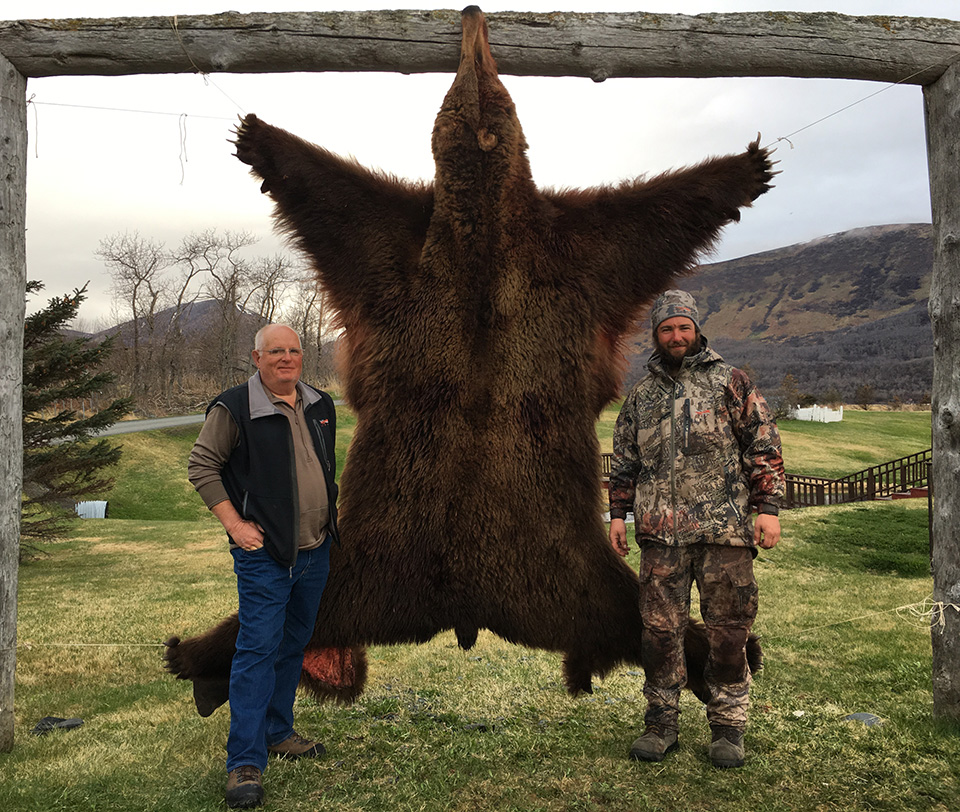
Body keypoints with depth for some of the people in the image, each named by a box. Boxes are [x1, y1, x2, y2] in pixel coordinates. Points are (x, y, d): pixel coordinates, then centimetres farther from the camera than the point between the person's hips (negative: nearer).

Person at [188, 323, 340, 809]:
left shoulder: (321, 406, 10)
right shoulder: (234, 408, -10)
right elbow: (201, 466, -6)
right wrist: (234, 522, -12)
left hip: (316, 550, 7)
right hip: (264, 553, -6)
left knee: (294, 645, 16)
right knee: (257, 649, -6)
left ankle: (277, 733, 33)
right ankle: (245, 762, 4)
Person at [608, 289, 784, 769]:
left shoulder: (729, 382, 7)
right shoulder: (640, 395, 15)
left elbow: (764, 446, 4)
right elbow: (624, 460, 20)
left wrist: (769, 508, -5)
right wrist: (618, 514, 12)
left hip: (725, 530, -2)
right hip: (660, 532, 2)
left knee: (728, 630, 3)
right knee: (659, 629, 5)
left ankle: (727, 727, 19)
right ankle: (661, 724, 19)